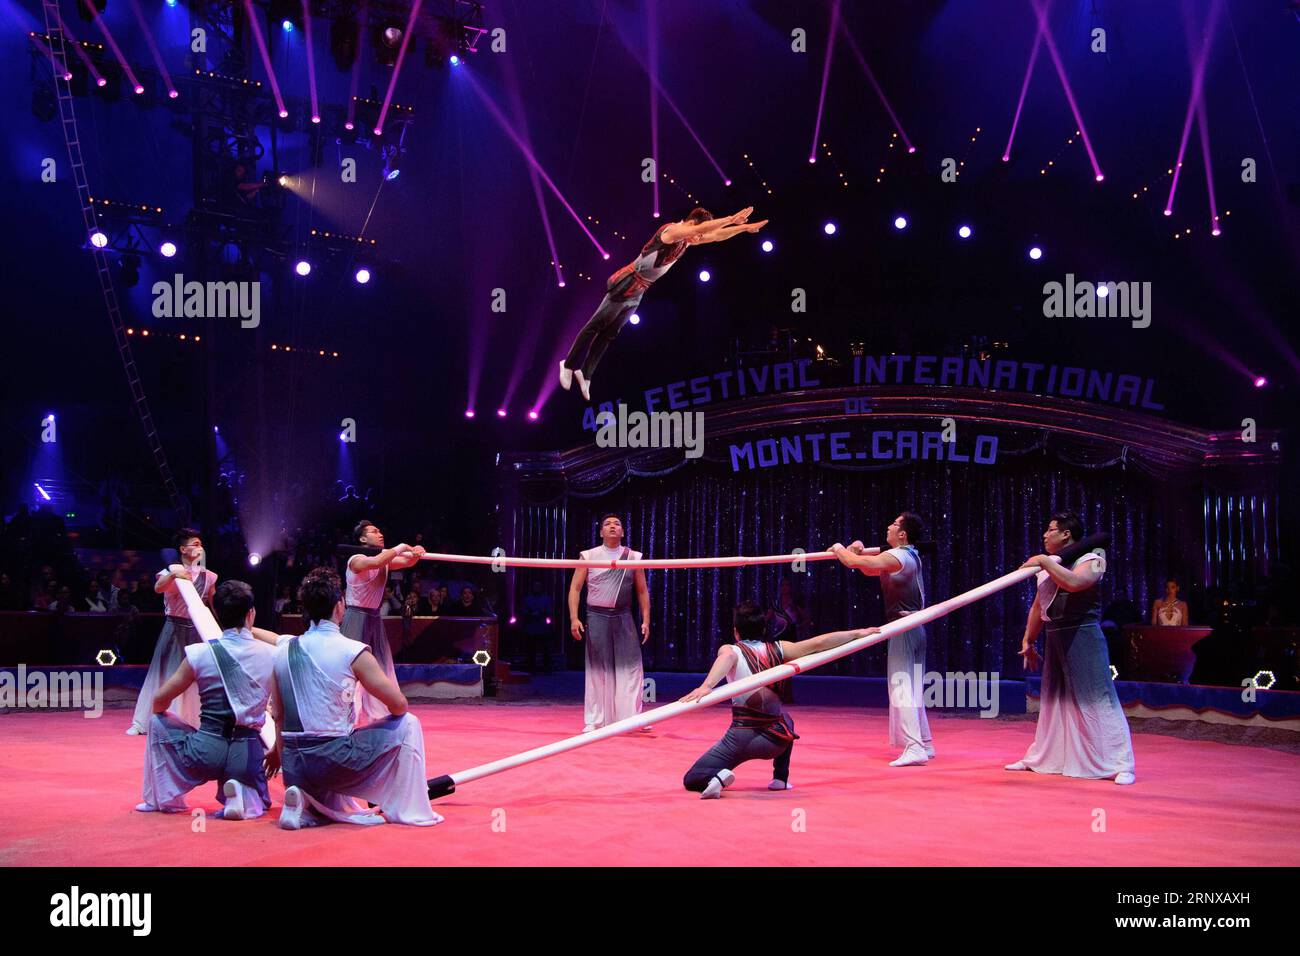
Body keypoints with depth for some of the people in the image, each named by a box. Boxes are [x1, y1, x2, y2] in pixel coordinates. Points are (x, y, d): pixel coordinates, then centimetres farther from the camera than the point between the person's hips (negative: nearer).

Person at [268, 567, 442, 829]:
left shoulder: (283, 650, 6)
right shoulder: (354, 652, -10)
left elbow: (278, 715, 14)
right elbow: (398, 705, -5)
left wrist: (280, 752, 30)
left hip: (294, 767, 6)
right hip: (334, 762, -6)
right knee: (408, 725, 13)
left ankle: (306, 806, 7)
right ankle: (409, 811, 15)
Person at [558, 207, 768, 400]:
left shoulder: (687, 238, 7)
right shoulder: (671, 230, -20)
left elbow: (716, 235, 13)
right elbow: (703, 227, -34)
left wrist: (744, 227, 7)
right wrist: (732, 219, -31)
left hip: (637, 293, 9)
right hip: (626, 287, -9)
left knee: (609, 334, 12)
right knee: (596, 326, 0)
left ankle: (585, 373, 18)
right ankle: (569, 365, 9)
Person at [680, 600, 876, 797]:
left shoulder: (731, 650, -1)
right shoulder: (777, 649, 6)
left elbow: (727, 658, -26)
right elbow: (818, 643, 6)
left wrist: (705, 687, -43)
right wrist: (857, 633, 17)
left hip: (741, 736, -3)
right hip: (775, 741, 3)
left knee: (691, 780, 8)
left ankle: (718, 778, -22)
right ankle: (781, 778, 33)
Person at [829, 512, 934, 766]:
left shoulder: (896, 557, -15)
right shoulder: (909, 556, 15)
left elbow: (853, 562, -18)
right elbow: (868, 568, 25)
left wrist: (839, 548, 2)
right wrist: (859, 551, 8)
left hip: (903, 628, -10)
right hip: (915, 628, 10)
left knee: (901, 688, -10)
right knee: (913, 690, 16)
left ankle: (914, 748, -15)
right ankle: (924, 744, 22)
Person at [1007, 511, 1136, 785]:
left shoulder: (1091, 560, -6)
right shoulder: (1047, 566, 15)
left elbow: (1073, 582, -28)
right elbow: (1038, 606, 21)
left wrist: (1045, 562, -19)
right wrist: (1028, 641, 20)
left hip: (1083, 636, -7)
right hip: (1054, 639, 7)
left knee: (1095, 699, -10)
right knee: (1052, 699, 15)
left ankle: (1121, 765, -7)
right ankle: (1039, 758, 25)